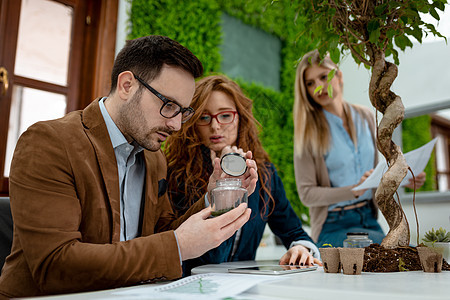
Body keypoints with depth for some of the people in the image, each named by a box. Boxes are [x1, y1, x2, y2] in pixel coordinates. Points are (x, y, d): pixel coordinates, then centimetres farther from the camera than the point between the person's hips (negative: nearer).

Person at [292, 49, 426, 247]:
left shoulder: (365, 117, 7)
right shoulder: (308, 131, -8)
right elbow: (307, 194, -11)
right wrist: (354, 190, -23)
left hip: (369, 218, 6)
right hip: (333, 226, -6)